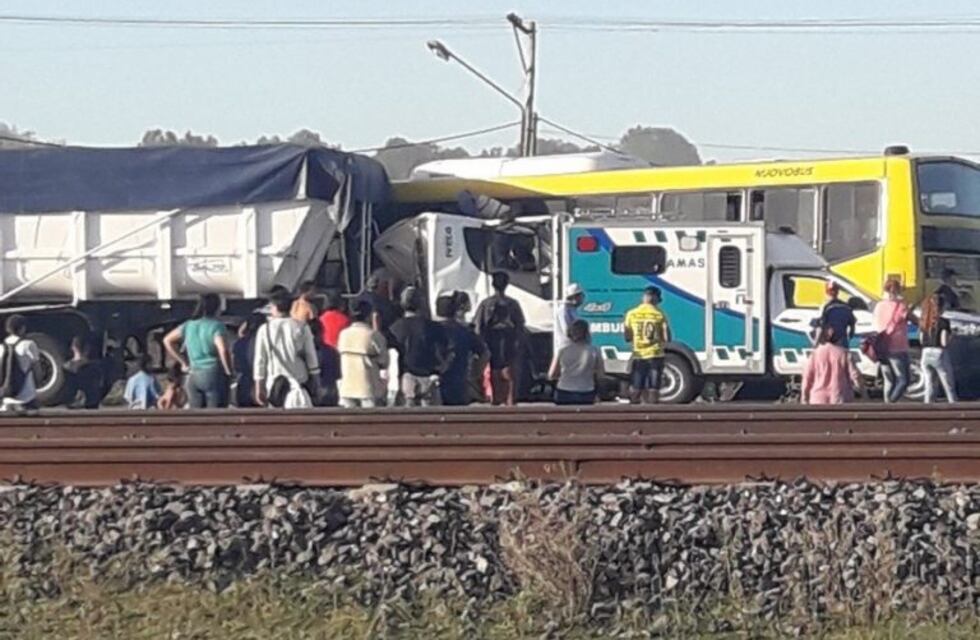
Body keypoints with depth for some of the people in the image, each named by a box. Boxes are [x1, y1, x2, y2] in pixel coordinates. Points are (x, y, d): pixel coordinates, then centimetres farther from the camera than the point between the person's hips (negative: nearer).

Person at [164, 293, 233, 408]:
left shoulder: (189, 325, 9)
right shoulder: (216, 326, -9)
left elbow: (167, 340, 15)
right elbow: (223, 350, -23)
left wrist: (183, 362, 16)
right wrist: (228, 371, -9)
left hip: (194, 376, 5)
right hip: (214, 375, -5)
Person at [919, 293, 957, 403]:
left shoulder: (923, 322, 5)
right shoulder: (943, 322, -12)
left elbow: (922, 340, 9)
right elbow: (944, 342, -15)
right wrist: (950, 335, 2)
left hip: (926, 354, 5)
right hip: (940, 355, -5)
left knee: (929, 386, 9)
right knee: (949, 387, 6)